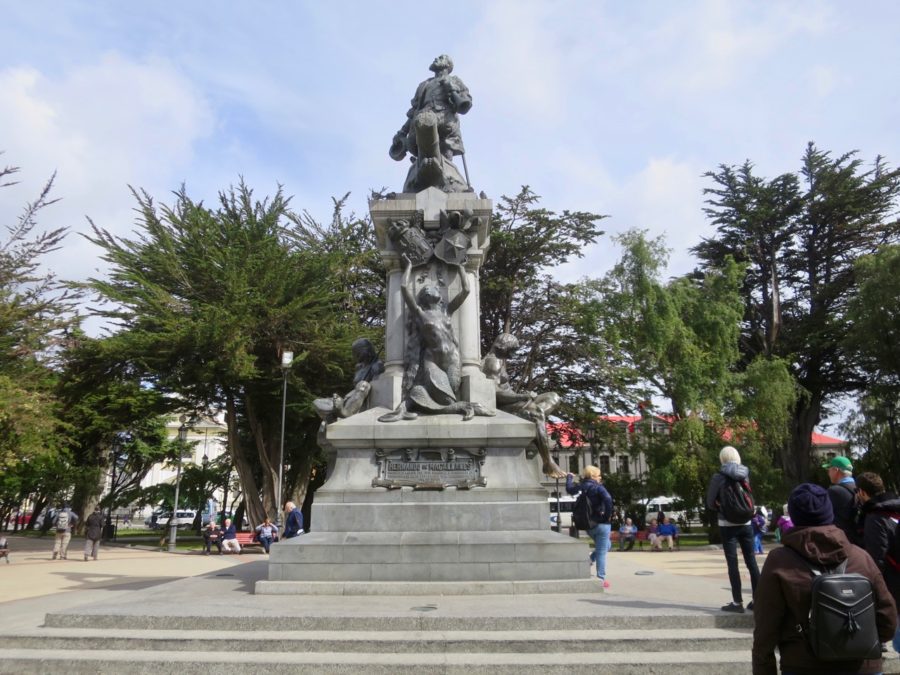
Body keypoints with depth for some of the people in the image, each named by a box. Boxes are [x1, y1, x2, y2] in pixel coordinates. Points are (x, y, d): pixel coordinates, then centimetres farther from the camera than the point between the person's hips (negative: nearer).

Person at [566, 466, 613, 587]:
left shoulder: (581, 487, 4)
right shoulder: (598, 487, -13)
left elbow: (569, 489, 24)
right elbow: (608, 500, -30)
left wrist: (569, 477, 40)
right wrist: (607, 516, -17)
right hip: (601, 524, -7)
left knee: (606, 546, 28)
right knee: (601, 552, 3)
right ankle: (601, 579, 6)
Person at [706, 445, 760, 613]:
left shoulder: (719, 476, -10)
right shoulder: (745, 473, 2)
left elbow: (710, 502, -4)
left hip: (727, 525, -4)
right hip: (746, 523, 4)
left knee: (732, 563, 0)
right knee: (751, 561, 10)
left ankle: (737, 602, 1)